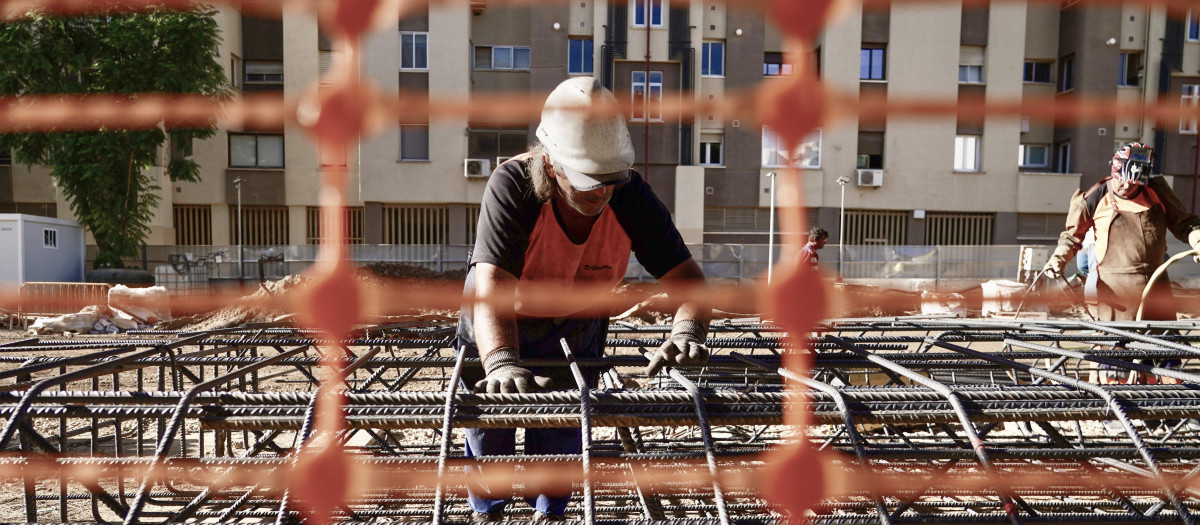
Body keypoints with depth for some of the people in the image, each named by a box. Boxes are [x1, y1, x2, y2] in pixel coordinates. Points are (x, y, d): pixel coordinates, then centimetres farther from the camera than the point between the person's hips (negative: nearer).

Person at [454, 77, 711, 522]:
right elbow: (491, 286, -45)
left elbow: (685, 277, -28)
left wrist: (687, 331, -49)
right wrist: (502, 363, -61)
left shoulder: (632, 196, -28)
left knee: (562, 432, 9)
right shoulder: (513, 185, -36)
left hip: (576, 329, 2)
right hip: (497, 328, -1)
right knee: (488, 425, 13)